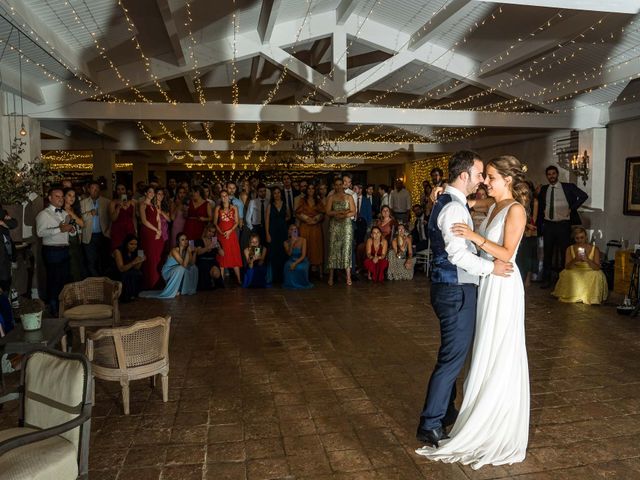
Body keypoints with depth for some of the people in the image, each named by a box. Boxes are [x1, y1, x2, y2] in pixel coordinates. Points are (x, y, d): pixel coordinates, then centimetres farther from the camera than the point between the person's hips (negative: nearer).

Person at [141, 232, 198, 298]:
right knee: (181, 269, -33)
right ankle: (172, 291, -20)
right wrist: (188, 252, -38)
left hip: (178, 270, 7)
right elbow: (184, 265, -35)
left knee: (193, 268, -8)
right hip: (168, 272, -7)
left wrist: (194, 252, -21)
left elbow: (192, 264, -12)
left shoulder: (187, 250, -6)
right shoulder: (174, 250, -26)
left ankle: (186, 289, 4)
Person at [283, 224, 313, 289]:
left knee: (301, 268, -36)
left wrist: (295, 263, -29)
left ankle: (301, 283, -4)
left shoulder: (303, 240, -10)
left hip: (302, 261, -2)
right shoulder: (286, 242, -2)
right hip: (292, 261, 2)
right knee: (288, 266, -33)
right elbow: (289, 254, -17)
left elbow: (303, 255, -15)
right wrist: (292, 243, -28)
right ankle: (291, 283, -6)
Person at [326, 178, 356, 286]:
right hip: (334, 225, 0)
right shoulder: (331, 197, 10)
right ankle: (331, 276, 1)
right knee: (333, 248, -2)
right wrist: (341, 212, -12)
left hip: (346, 225, 0)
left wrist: (343, 215, -13)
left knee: (347, 248, -5)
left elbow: (353, 212, 3)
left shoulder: (349, 197, 10)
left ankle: (348, 276, -3)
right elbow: (328, 212, -2)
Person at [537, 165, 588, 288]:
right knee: (547, 253, 7)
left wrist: (571, 209, -8)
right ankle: (546, 280, 14)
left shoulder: (568, 187, -1)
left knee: (564, 253, 2)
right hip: (548, 225, 3)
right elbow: (540, 205, 20)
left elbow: (584, 196, -4)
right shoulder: (543, 189, 9)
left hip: (563, 224, -3)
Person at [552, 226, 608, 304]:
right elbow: (567, 267, -8)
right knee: (566, 274, -28)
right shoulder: (570, 249, -2)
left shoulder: (594, 249, -5)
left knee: (597, 275, -31)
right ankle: (571, 296, -10)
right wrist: (575, 260, -28)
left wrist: (587, 260, -31)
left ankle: (592, 297, -13)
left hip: (590, 274, -1)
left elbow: (597, 268, -12)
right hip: (574, 275, 1)